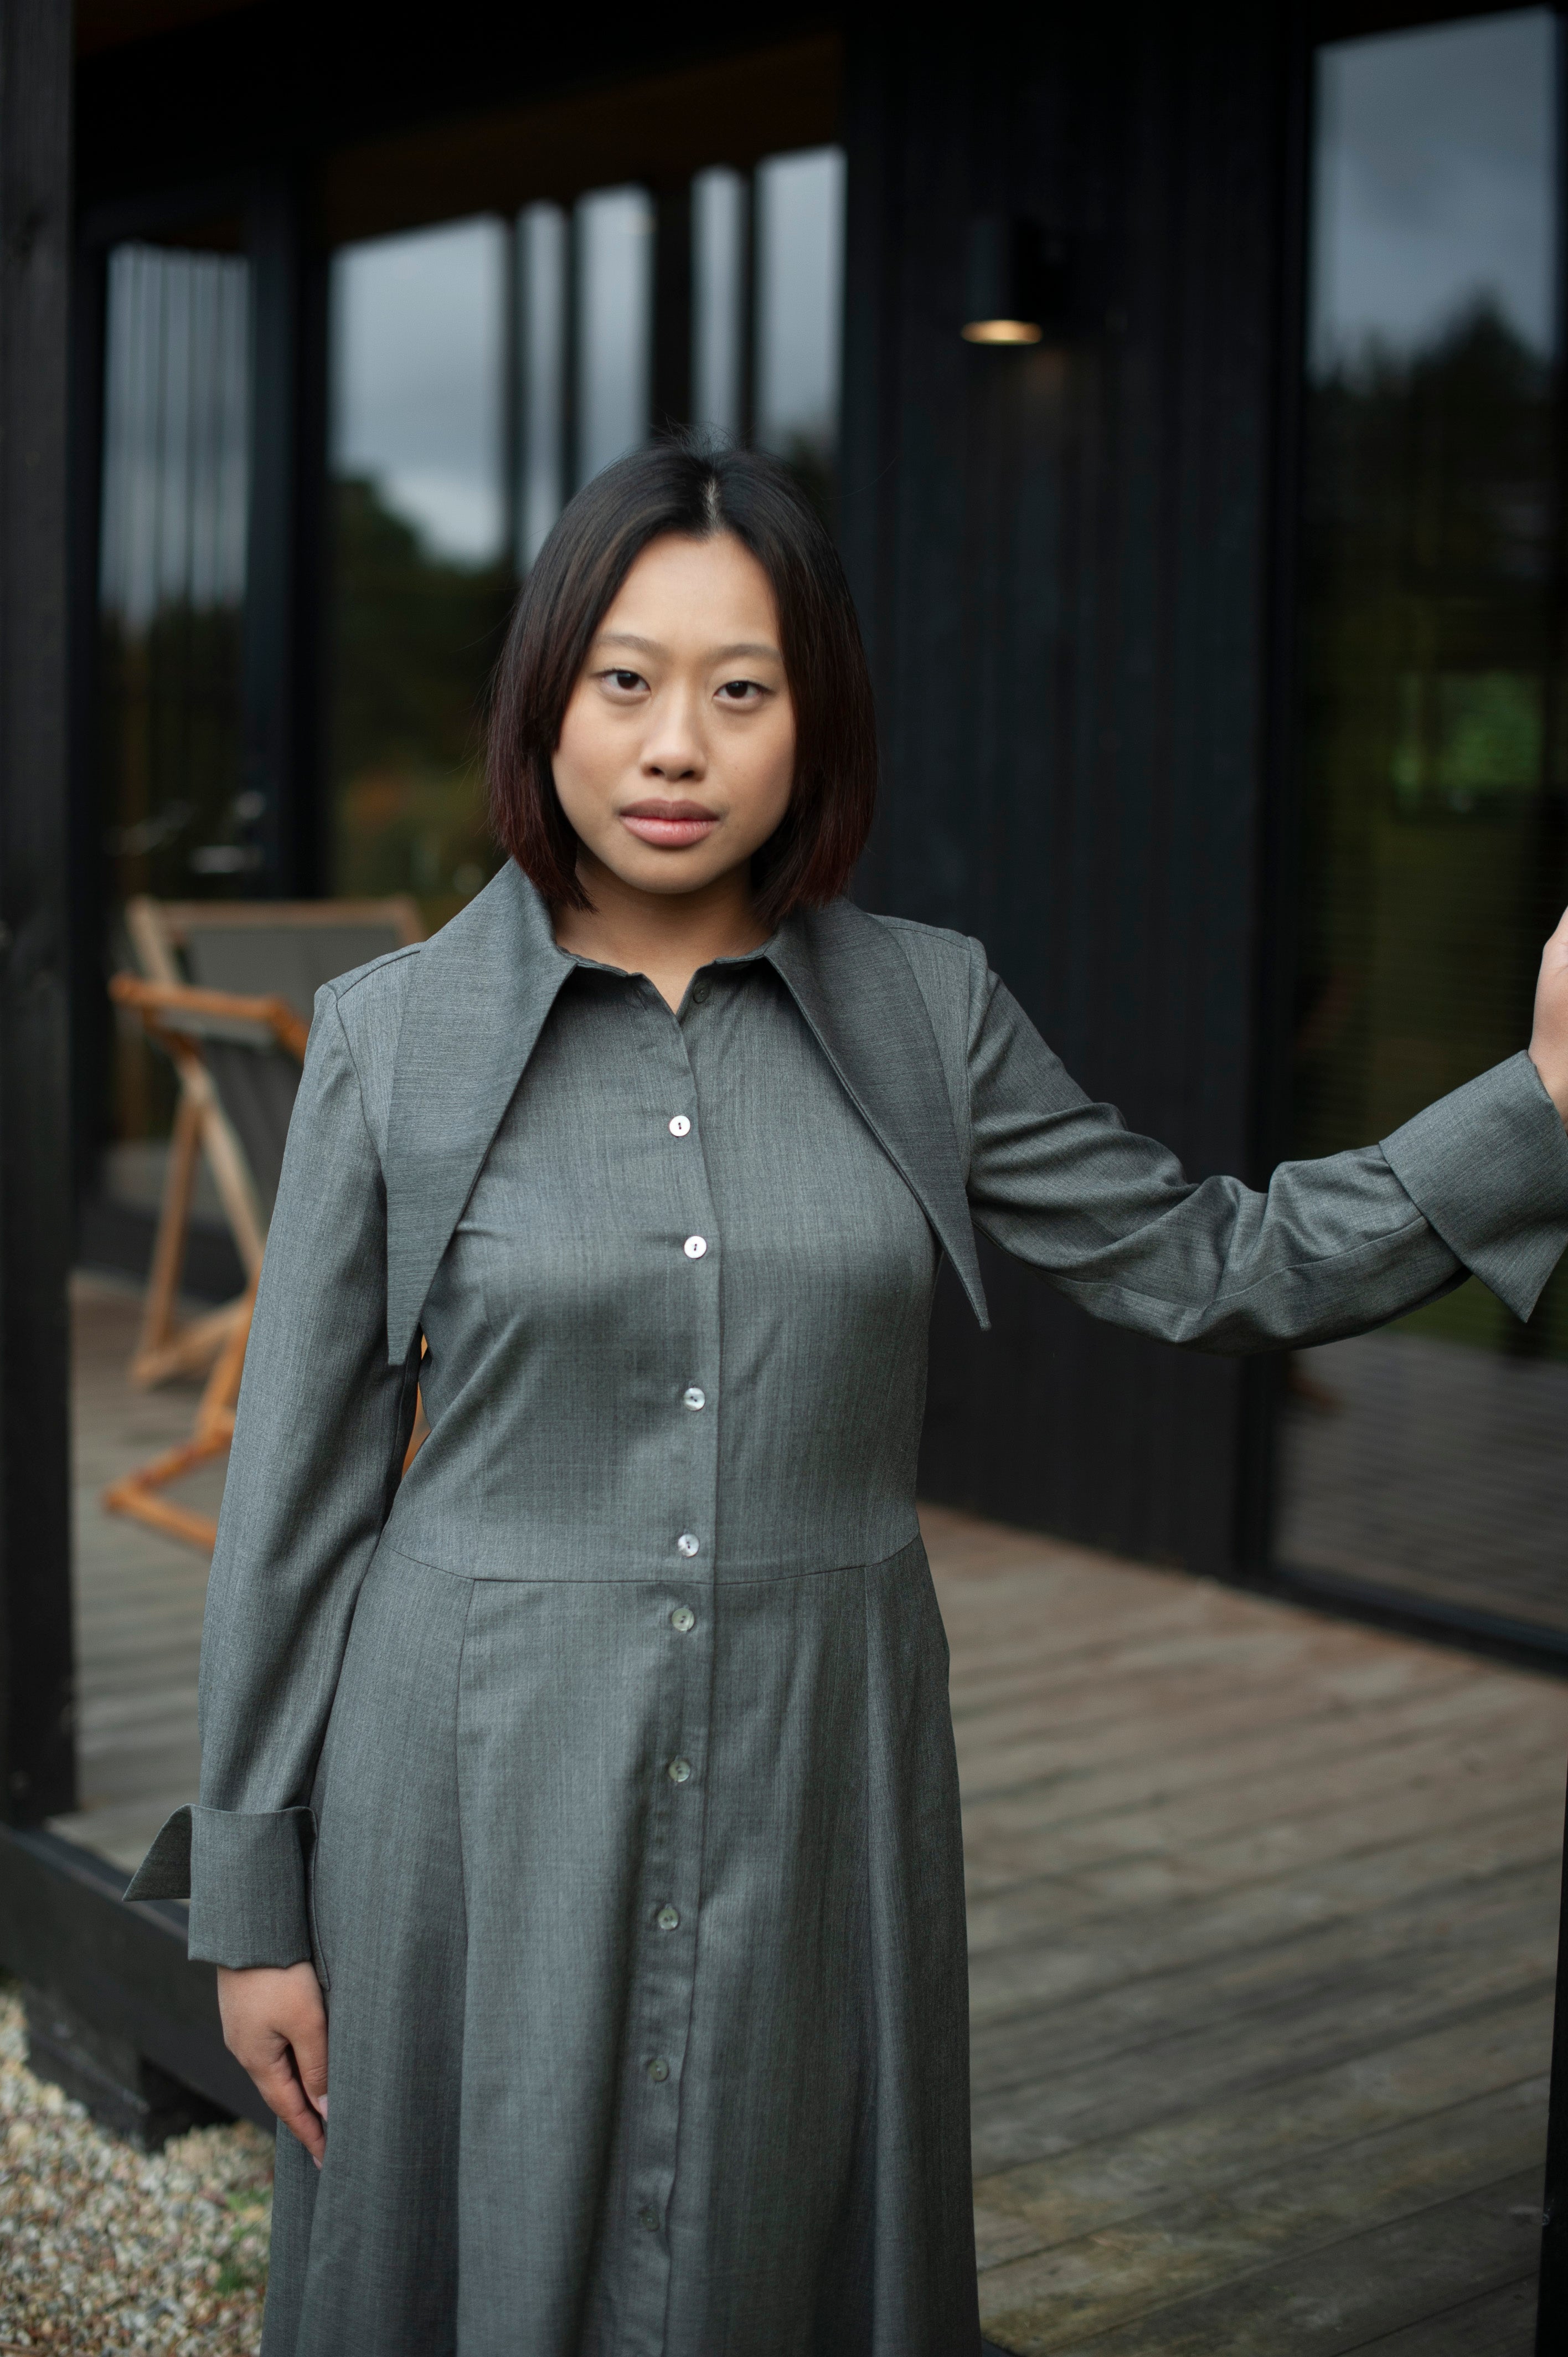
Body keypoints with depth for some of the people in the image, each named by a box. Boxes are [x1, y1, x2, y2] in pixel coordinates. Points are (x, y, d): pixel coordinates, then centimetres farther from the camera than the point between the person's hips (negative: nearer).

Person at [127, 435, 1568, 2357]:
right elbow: (299, 1484, -2)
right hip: (494, 1786, -1)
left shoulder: (924, 1010, 0)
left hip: (821, 1777, 2)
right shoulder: (392, 1036, -5)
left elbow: (1216, 1268, 6)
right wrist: (250, 1899, 1)